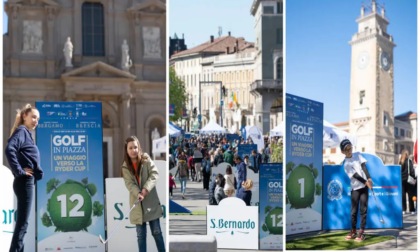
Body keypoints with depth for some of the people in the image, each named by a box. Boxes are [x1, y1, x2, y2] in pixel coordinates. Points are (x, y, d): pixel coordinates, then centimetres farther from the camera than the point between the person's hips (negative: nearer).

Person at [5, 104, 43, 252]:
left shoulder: (26, 133, 19)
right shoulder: (21, 131, -8)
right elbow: (9, 150, -26)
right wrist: (19, 171, -21)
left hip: (27, 182, 9)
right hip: (25, 181, -9)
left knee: (22, 221, 11)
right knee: (22, 221, -9)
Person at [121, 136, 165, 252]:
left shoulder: (146, 160, -1)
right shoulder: (125, 167, 1)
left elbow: (155, 173, -12)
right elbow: (129, 184, -10)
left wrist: (147, 188, -26)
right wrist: (138, 194, -29)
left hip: (151, 202, -1)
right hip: (137, 204, 1)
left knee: (156, 231, 4)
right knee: (140, 235, 6)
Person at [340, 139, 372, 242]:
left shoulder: (358, 155, 7)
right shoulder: (346, 163, -5)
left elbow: (363, 166, 1)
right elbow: (355, 175, -12)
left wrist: (369, 178, -11)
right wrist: (365, 182, -19)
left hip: (364, 185, 2)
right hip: (355, 188, -2)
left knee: (363, 209, -1)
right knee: (354, 210, 3)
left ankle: (361, 232, 1)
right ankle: (353, 231, 16)